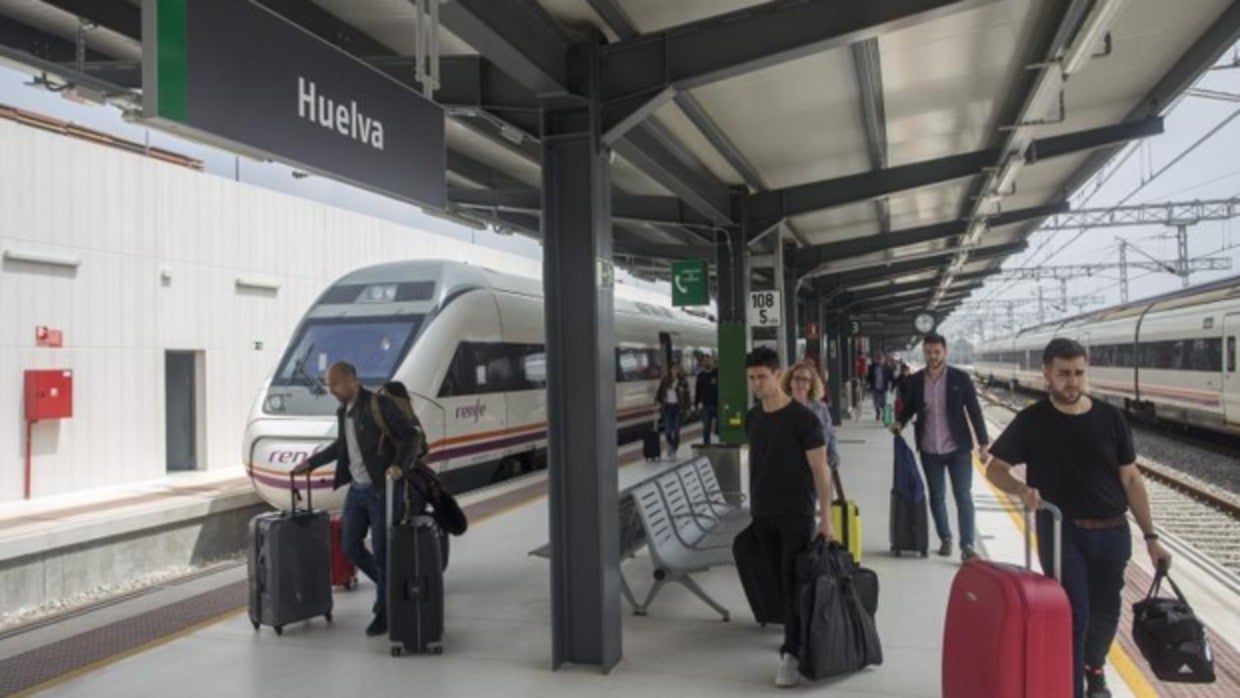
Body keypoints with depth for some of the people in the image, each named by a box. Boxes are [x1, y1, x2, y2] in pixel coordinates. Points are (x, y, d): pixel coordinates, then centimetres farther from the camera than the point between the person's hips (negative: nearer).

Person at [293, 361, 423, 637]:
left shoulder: (380, 405, -15)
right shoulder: (343, 412, 9)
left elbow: (411, 436, -16)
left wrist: (399, 465, -31)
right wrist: (311, 463, 27)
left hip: (383, 490, -8)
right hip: (356, 490, 8)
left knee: (381, 551, -1)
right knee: (350, 545, 11)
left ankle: (384, 612, 14)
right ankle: (390, 587, 31)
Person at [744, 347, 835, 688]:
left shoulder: (802, 418, -13)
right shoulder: (752, 417, 5)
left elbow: (820, 469, -11)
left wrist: (826, 517, -12)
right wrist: (754, 501, 15)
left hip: (796, 514, -5)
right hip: (762, 514, 6)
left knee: (794, 584, -5)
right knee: (779, 581, 10)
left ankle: (791, 654, -1)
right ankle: (796, 637, 23)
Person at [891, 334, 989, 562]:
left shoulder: (960, 378, -6)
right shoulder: (914, 381, -1)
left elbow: (974, 410, -3)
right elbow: (909, 407, 13)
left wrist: (983, 442, -5)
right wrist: (900, 422, -7)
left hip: (958, 448, -2)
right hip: (929, 450, 3)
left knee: (963, 497, -3)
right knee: (937, 497, 14)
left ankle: (967, 546, 1)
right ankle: (945, 538, 31)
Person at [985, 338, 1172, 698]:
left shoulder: (1110, 418, 0)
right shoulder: (1032, 421, -6)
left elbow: (1130, 479, 3)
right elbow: (995, 468, -1)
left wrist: (1151, 537, 2)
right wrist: (1022, 489, -23)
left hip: (1113, 533, 3)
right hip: (1062, 532, -3)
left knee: (1106, 612, 17)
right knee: (1073, 614, -6)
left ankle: (1094, 668, 46)